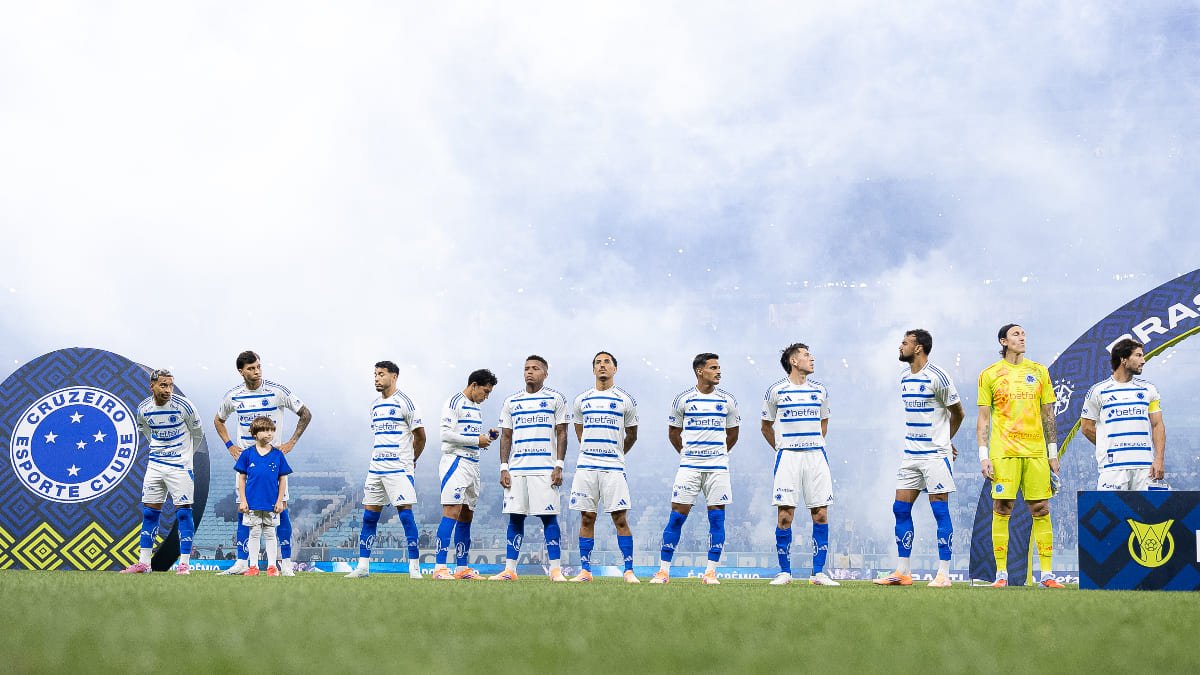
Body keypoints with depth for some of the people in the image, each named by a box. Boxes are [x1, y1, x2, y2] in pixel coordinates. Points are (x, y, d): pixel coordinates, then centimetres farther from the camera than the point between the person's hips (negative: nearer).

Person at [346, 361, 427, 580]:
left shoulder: (404, 403, -6)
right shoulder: (375, 405, 15)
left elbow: (420, 437, -2)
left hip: (399, 469, -7)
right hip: (375, 469, 7)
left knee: (406, 514, -8)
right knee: (369, 516, 5)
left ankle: (414, 567, -5)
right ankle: (363, 566, 9)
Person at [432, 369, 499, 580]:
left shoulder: (476, 409, 21)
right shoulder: (454, 403, -7)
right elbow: (446, 434, -15)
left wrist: (487, 436, 7)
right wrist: (476, 440, -12)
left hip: (472, 465, 9)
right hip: (455, 462, -9)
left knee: (466, 516, 9)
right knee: (452, 512, -16)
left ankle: (462, 567, 14)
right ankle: (439, 568, -21)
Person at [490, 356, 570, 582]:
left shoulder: (555, 399, 5)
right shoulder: (511, 402, 14)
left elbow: (561, 434, 3)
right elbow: (506, 436, 15)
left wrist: (558, 466, -6)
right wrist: (503, 468, 6)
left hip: (545, 469, -3)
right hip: (516, 469, 3)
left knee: (549, 517, -5)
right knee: (515, 517, 3)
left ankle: (555, 569, -3)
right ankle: (509, 569, 5)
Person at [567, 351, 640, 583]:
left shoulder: (625, 400, 5)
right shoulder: (582, 400, 12)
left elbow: (632, 435, 15)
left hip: (613, 468, -2)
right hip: (585, 466, 3)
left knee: (620, 519, -6)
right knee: (587, 518, 3)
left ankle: (629, 571, -4)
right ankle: (585, 571, 7)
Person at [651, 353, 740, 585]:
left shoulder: (727, 400, 6)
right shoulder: (683, 399, 3)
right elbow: (673, 432, 14)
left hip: (718, 467, 1)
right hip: (689, 467, -1)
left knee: (717, 518, -1)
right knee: (677, 516, -4)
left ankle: (711, 572, 4)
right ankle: (663, 570, 1)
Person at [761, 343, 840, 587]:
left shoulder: (820, 390, 11)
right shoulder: (776, 391, 1)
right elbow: (766, 427, 12)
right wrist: (781, 449, 7)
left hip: (816, 455, 3)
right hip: (788, 457, -3)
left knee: (821, 514, -2)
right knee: (784, 516, -6)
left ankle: (818, 572, 4)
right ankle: (784, 572, 4)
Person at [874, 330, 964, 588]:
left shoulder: (937, 377, -11)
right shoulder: (904, 377, 12)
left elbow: (957, 413, -1)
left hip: (935, 455, -7)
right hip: (910, 454, 7)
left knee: (940, 511, -5)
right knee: (901, 509, 5)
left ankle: (943, 574, -2)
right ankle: (903, 572, 11)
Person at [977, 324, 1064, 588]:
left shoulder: (1039, 371, 12)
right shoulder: (990, 374, 5)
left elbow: (1048, 415, 14)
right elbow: (983, 419, 5)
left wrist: (1053, 453, 10)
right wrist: (983, 455, -3)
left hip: (1036, 452, 3)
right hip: (1003, 452, -2)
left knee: (1041, 510, 1)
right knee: (1001, 510, -4)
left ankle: (1047, 574, 4)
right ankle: (1001, 574, 1)